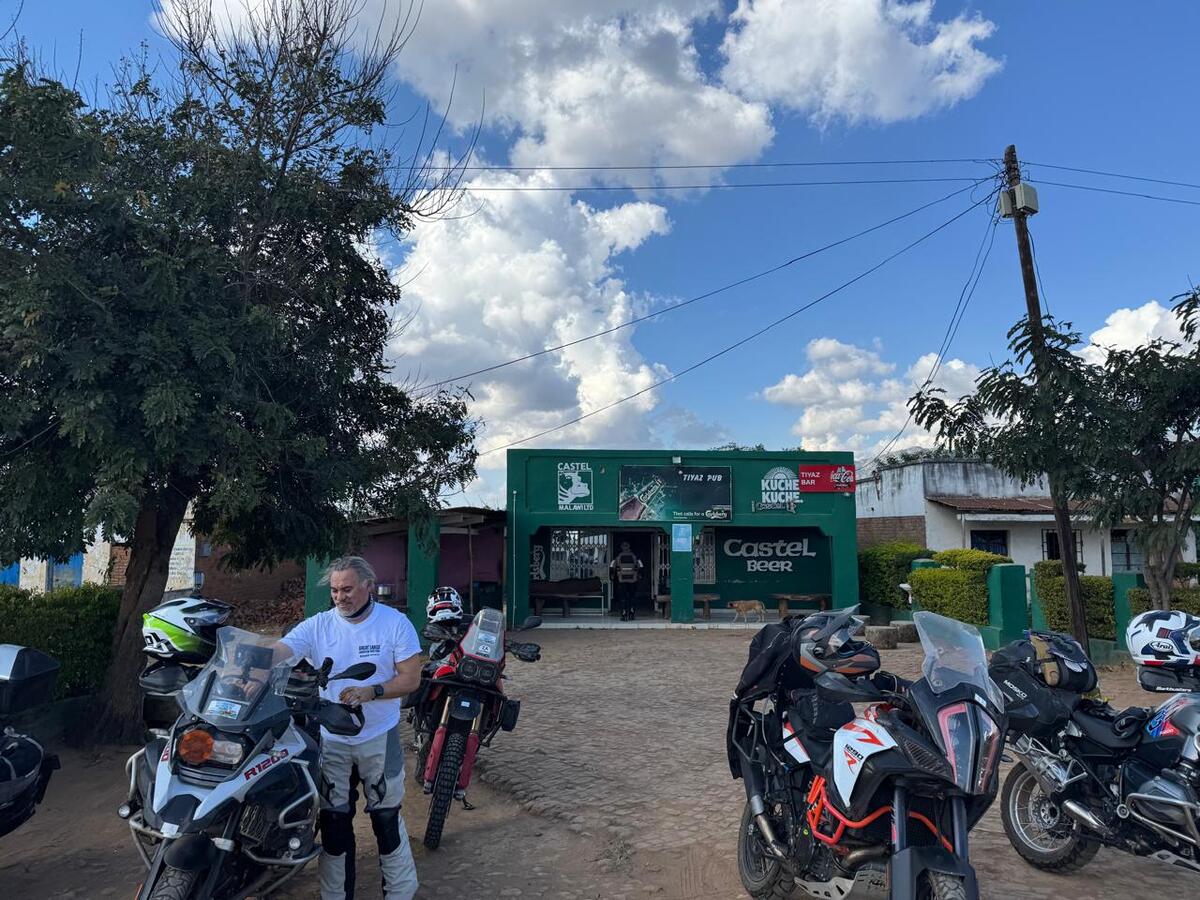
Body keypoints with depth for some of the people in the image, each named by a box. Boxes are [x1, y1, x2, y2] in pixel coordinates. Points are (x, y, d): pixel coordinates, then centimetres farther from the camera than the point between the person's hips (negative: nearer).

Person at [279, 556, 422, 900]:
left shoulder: (395, 623, -10)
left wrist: (371, 692, -26)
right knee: (334, 821, 14)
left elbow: (411, 678, -11)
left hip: (379, 738, -1)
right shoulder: (317, 626, -7)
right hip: (330, 739, 2)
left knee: (387, 818, 10)